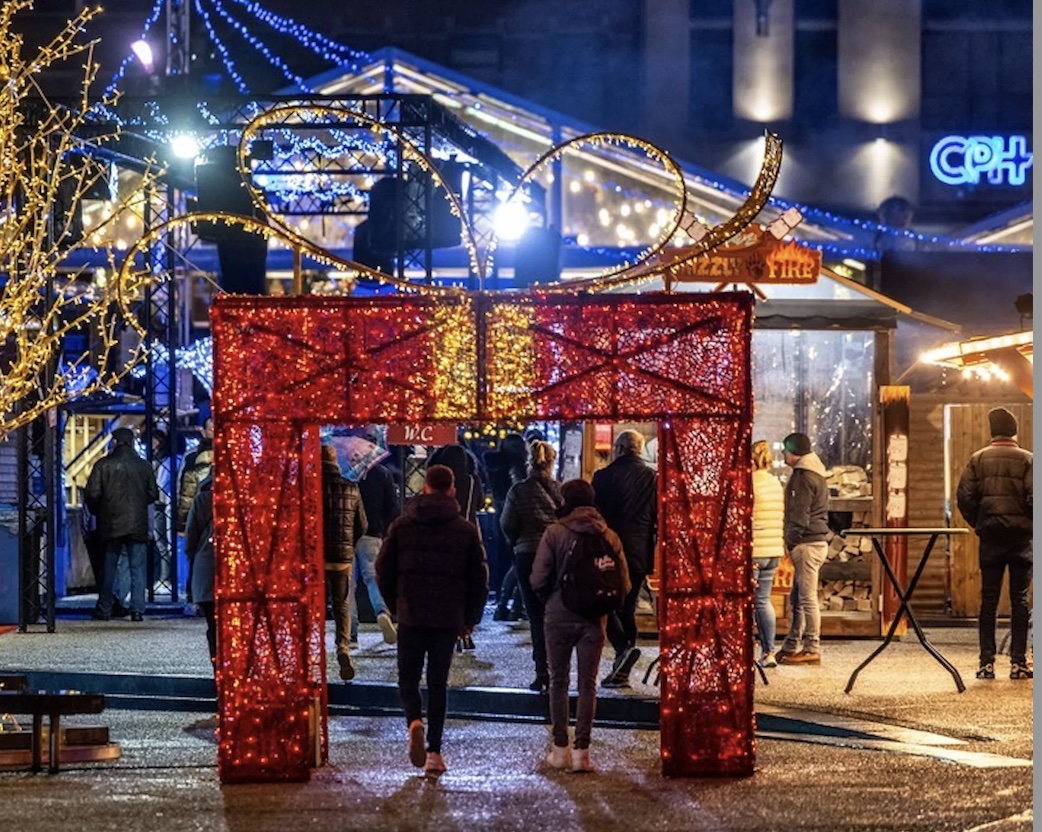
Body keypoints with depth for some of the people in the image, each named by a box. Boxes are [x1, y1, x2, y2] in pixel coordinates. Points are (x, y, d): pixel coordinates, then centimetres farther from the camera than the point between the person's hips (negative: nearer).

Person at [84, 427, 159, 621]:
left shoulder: (103, 465, -5)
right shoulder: (143, 466, 2)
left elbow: (92, 494, -7)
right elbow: (153, 494, 5)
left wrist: (96, 511, 12)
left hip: (111, 525, -1)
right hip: (138, 525, 1)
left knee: (108, 568, 8)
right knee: (137, 568, 3)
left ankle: (104, 609, 11)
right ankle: (137, 609, -3)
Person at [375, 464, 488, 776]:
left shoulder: (401, 526, 0)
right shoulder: (466, 530, 1)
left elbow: (383, 571, 3)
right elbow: (479, 578, 4)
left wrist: (396, 606, 17)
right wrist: (469, 619, 14)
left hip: (410, 617, -1)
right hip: (448, 619, 1)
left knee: (408, 678, 10)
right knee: (438, 683, 9)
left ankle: (414, 722, -20)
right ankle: (434, 751, 5)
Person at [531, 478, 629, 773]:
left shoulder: (555, 533, -9)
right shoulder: (609, 536, -1)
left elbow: (539, 580, -11)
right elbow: (624, 584, -1)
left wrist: (552, 598, 9)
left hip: (559, 616, -2)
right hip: (594, 619, 2)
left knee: (559, 682, 10)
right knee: (587, 685, 7)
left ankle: (560, 749, 9)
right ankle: (581, 751, 3)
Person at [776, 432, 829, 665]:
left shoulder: (803, 477, -13)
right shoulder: (816, 474, 19)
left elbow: (799, 515, -17)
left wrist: (791, 543, -13)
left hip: (807, 543, -11)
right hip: (817, 540, 11)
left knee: (807, 598, -7)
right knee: (798, 599, 14)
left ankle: (812, 649, -5)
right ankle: (791, 648, 18)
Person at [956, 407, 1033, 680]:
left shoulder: (978, 459, 3)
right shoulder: (1026, 459, -4)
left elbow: (964, 496, -3)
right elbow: (1033, 497, -13)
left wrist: (978, 523, 9)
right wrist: (1030, 523, 4)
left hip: (990, 535, 2)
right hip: (1021, 535, -2)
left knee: (989, 599, 6)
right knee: (1019, 599, 3)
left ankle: (986, 663, 3)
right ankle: (1018, 662, 0)